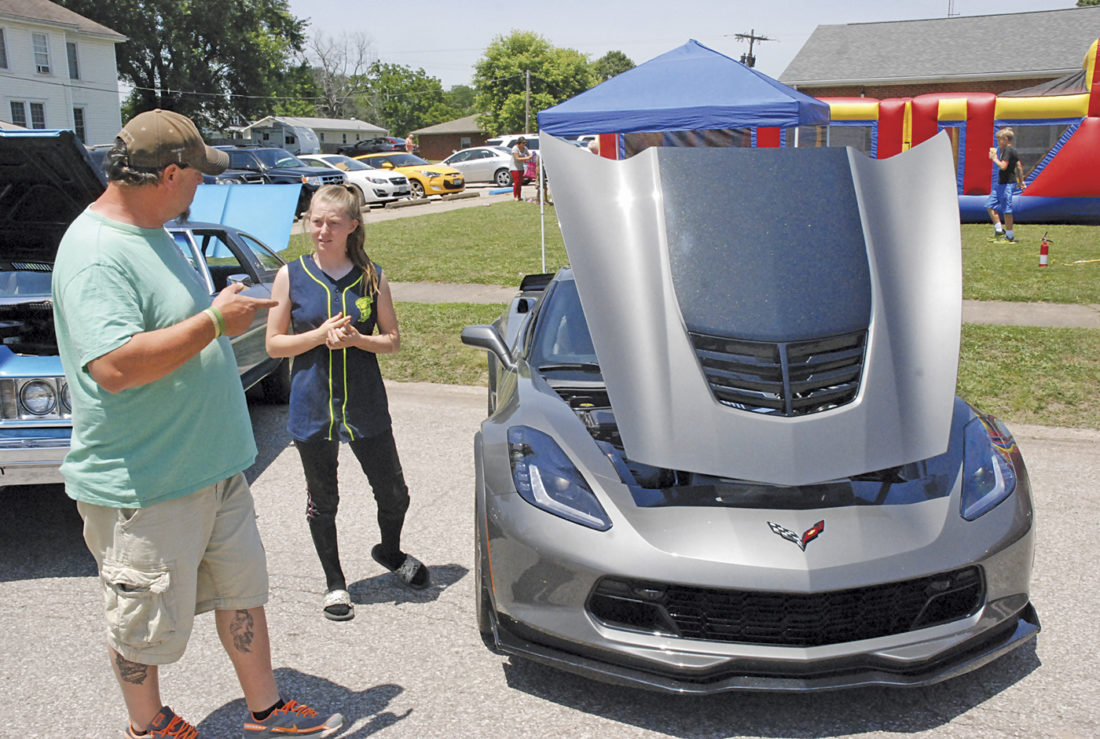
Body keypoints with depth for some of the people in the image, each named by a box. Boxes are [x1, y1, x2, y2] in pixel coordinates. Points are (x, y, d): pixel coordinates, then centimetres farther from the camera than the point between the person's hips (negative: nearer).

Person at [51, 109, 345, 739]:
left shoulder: (154, 235, 10)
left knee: (243, 589, 18)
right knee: (145, 623, 12)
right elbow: (115, 366, -33)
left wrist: (225, 315, 12)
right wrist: (214, 321, -26)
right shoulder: (96, 253, -22)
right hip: (142, 487, -9)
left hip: (213, 466, 10)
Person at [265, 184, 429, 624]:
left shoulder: (372, 276, 0)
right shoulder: (291, 277, -2)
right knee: (322, 501, 12)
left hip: (366, 407, 1)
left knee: (393, 493, 10)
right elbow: (274, 344, -1)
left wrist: (356, 339, -17)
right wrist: (320, 335, -17)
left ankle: (390, 552, 41)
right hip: (312, 408, -1)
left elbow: (392, 340, 3)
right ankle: (334, 583, 32)